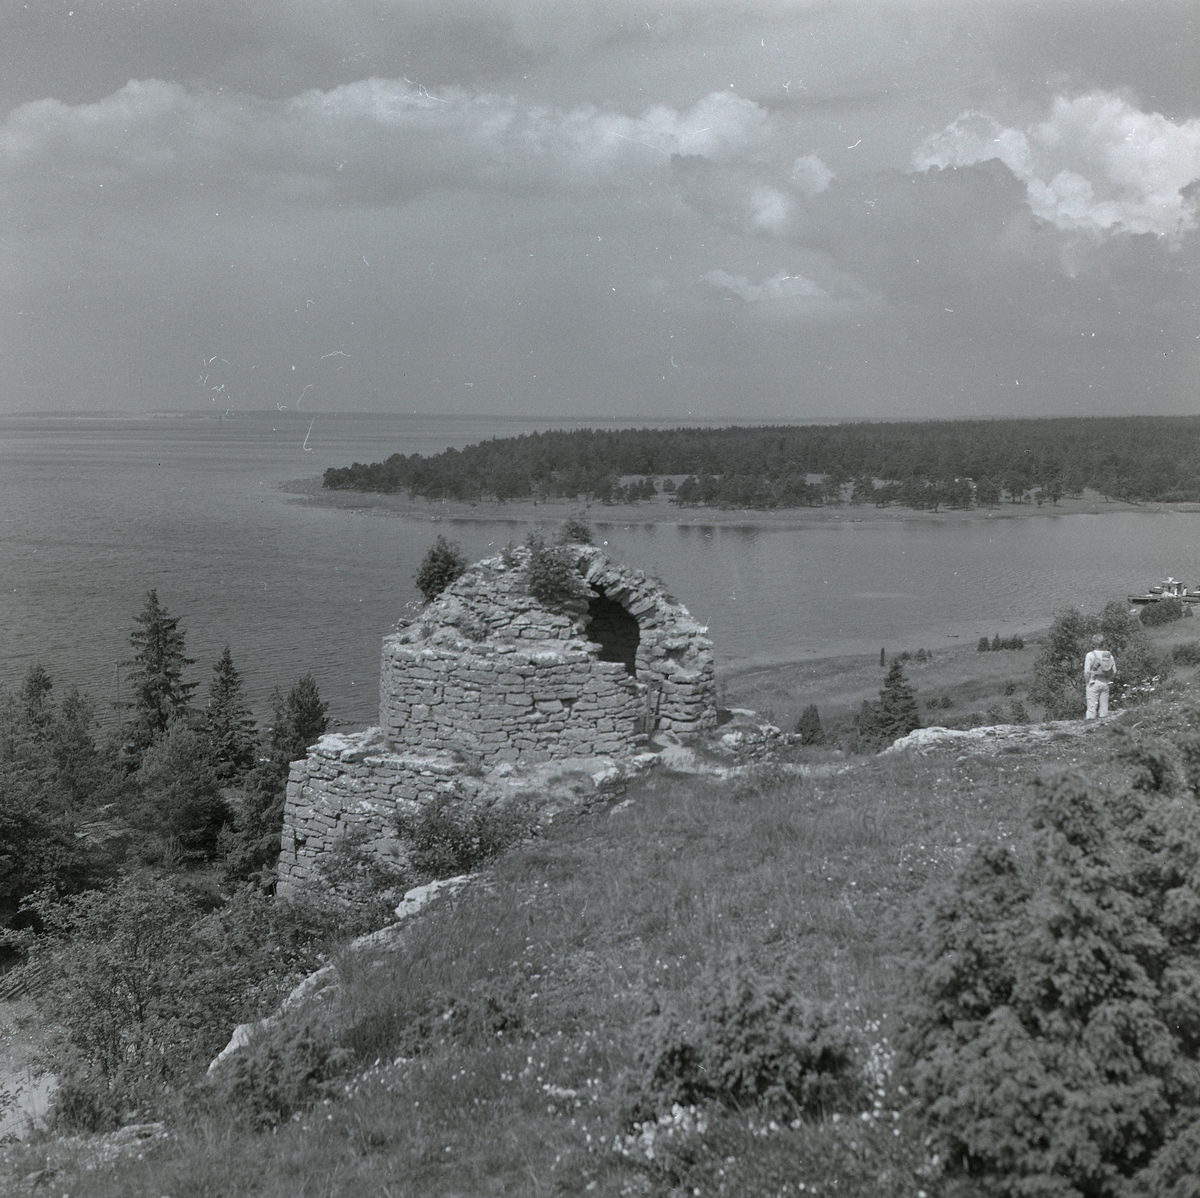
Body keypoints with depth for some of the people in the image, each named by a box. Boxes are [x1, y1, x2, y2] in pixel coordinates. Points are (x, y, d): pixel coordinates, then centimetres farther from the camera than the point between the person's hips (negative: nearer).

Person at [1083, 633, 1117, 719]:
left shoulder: (1090, 655, -9)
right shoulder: (1109, 655, 5)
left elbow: (1087, 672, -11)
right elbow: (1114, 672, 6)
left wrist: (1086, 683, 0)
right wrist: (1108, 680, 17)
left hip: (1094, 683, -4)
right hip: (1105, 683, 4)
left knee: (1091, 706, -2)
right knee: (1104, 706, 10)